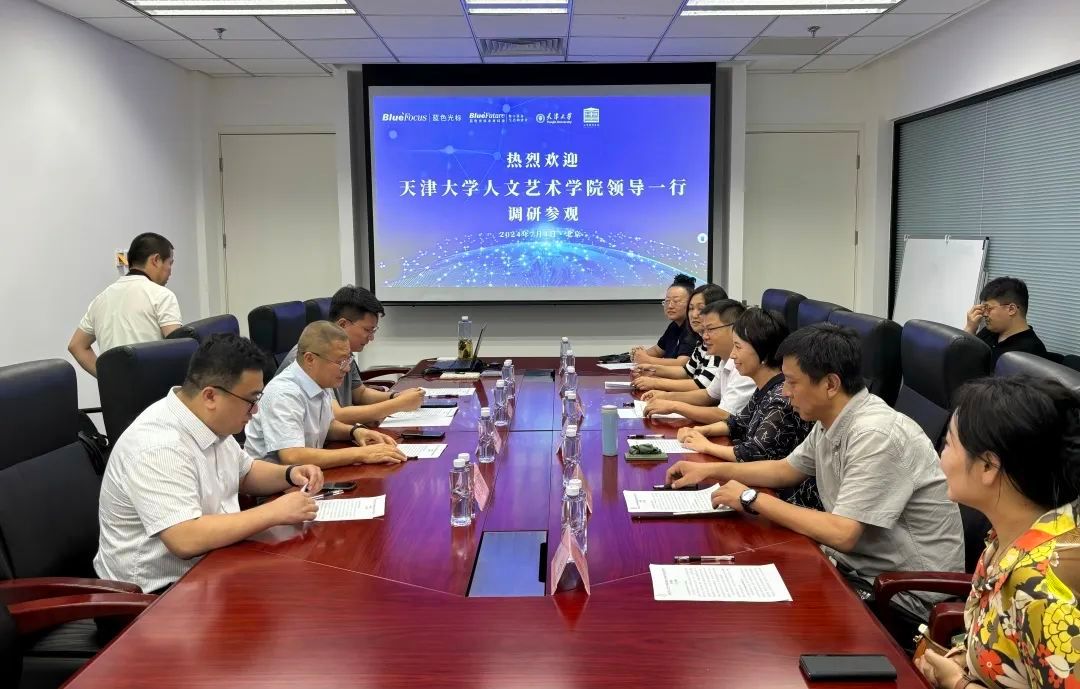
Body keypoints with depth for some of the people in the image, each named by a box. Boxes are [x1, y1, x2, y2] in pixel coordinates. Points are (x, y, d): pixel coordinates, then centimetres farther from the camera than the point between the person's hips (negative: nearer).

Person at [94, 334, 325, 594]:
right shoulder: (158, 446, -26)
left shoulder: (211, 423, 0)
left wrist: (290, 474, -1)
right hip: (161, 591, -8)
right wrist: (275, 512, -28)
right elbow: (186, 541, -34)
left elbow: (245, 473, 18)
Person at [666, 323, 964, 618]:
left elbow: (842, 534, -30)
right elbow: (788, 470, 18)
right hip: (859, 563, 8)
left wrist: (752, 499, -21)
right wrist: (710, 470, 10)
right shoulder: (831, 420, 1)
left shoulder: (876, 435, -27)